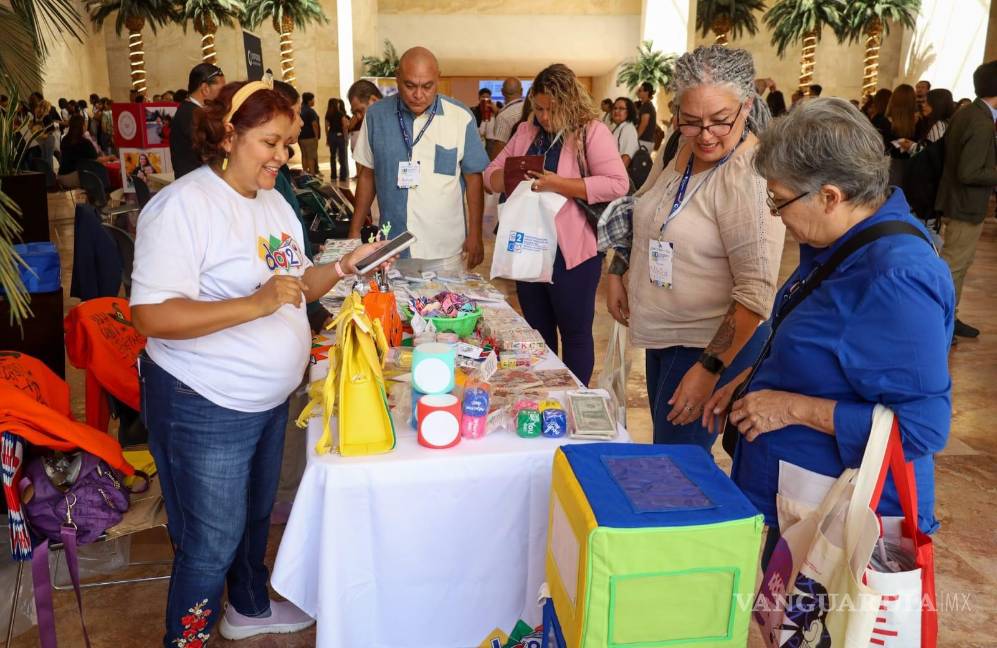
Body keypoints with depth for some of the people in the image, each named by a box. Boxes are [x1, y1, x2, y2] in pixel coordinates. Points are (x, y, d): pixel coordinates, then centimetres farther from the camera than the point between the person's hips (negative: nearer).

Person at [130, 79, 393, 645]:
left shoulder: (274, 202, 7)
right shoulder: (183, 205, -19)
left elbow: (296, 286, 14)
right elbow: (152, 317, -26)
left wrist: (345, 266, -3)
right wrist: (255, 304, -33)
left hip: (270, 397, 8)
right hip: (205, 407, -8)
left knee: (256, 514, 26)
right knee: (212, 544, 6)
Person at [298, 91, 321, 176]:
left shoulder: (300, 110, 11)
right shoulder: (310, 111, -14)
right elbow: (314, 124, -18)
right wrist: (317, 136, -11)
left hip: (301, 137, 8)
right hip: (310, 137, -8)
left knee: (304, 156, 12)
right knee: (311, 157, -4)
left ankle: (305, 174, 14)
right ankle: (312, 175, -4)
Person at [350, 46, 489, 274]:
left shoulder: (461, 117, -5)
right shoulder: (376, 115, 0)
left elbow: (473, 178, 1)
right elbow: (366, 174, 8)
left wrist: (475, 235, 0)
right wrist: (355, 231, 8)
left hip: (444, 249, -1)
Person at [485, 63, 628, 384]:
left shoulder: (592, 131, -8)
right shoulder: (526, 132, 10)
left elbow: (617, 184, -19)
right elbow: (491, 174, 12)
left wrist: (558, 184, -24)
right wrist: (511, 178, -12)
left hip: (571, 252, -6)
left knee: (575, 333, 7)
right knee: (537, 331, 17)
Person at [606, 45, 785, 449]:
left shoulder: (750, 176, -23)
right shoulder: (688, 147, 1)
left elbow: (756, 291, -26)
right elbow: (645, 216, 17)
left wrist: (710, 369, -27)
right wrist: (618, 272, 8)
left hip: (710, 345, -8)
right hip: (660, 334, 8)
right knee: (663, 444, 21)